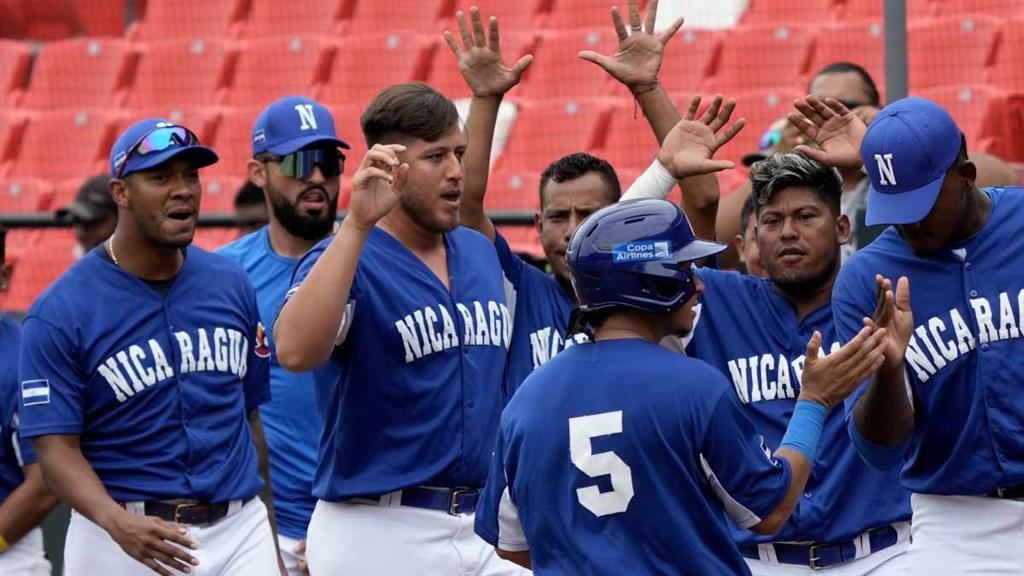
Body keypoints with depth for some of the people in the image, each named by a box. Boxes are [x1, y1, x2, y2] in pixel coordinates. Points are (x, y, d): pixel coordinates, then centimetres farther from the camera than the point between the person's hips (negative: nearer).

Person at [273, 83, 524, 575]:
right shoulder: (345, 258, -11)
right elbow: (295, 352, -32)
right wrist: (357, 224, -33)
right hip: (376, 535, -7)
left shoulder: (480, 254, 12)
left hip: (478, 530, 7)